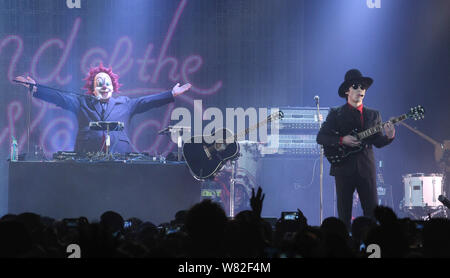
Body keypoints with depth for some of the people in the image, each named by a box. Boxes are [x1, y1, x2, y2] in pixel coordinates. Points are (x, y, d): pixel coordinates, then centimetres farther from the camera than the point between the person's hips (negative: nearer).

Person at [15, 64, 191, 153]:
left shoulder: (125, 103, 22)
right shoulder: (82, 103, 20)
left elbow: (146, 102, 16)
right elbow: (59, 98, 12)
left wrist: (172, 95, 8)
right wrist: (36, 88, 1)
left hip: (120, 157, 0)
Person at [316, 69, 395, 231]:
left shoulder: (373, 115, 15)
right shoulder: (336, 114, 6)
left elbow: (377, 142, 11)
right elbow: (321, 138, 0)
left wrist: (389, 137, -11)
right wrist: (342, 140, -14)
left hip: (366, 169, 2)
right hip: (344, 169, -2)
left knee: (373, 213, -2)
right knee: (344, 216, -1)